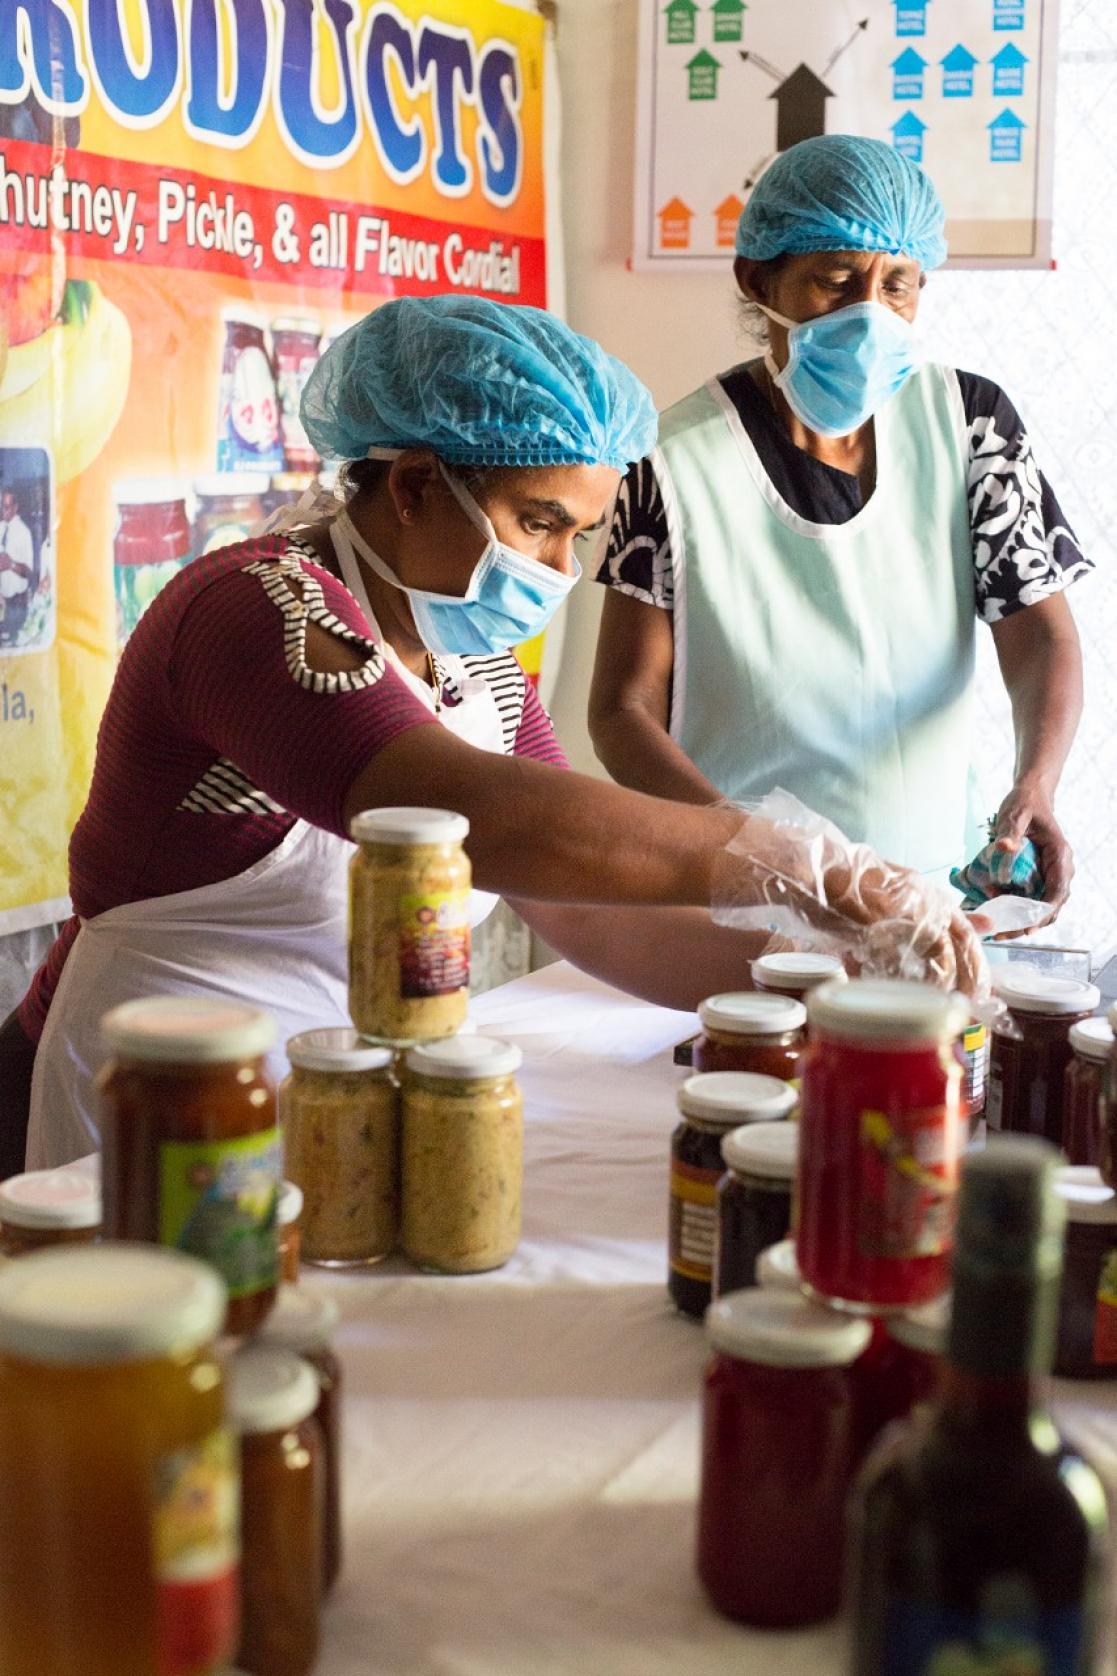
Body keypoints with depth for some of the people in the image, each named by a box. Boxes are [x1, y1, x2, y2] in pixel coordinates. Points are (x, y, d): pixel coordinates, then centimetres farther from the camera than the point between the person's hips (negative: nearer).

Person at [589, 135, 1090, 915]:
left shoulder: (968, 421, 4)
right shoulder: (679, 462, -6)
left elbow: (1041, 633, 1)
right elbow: (624, 709, -5)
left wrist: (1034, 789, -20)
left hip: (936, 876, 3)